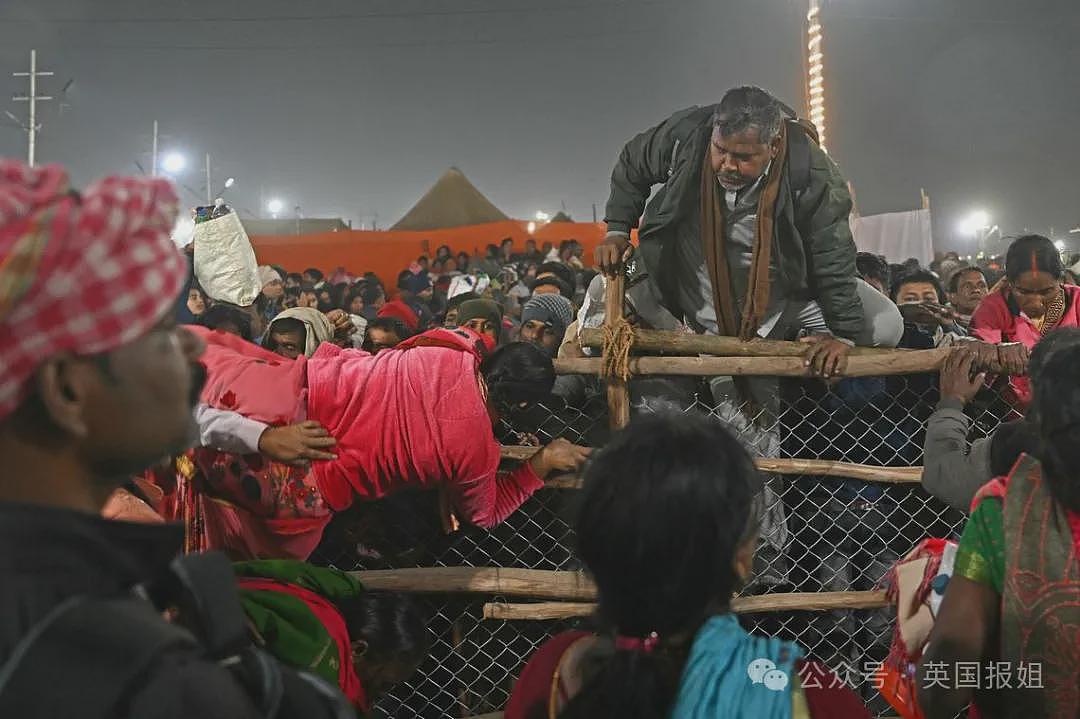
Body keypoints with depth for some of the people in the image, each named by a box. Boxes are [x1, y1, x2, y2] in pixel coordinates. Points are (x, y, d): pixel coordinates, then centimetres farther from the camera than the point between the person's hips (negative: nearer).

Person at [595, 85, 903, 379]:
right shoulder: (684, 134, -23)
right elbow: (631, 167, -1)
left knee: (884, 326, -10)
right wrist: (617, 231, -10)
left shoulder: (812, 175, -28)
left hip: (786, 293, -2)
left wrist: (844, 335, -22)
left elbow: (834, 259, -22)